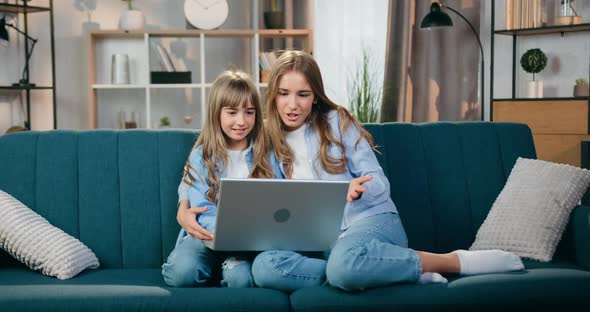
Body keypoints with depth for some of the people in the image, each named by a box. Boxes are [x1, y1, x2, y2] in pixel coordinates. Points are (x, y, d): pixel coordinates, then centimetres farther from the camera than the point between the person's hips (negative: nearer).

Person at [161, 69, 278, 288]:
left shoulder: (266, 154, 5)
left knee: (240, 277, -31)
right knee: (181, 273, -28)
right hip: (209, 235, 0)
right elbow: (204, 212, -8)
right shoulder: (202, 157, 1)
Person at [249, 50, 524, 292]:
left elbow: (379, 184, -1)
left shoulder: (336, 121, 4)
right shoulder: (273, 142, 12)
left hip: (371, 219, -3)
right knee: (264, 266, -32)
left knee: (344, 263, -42)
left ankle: (455, 261, -19)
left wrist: (359, 189, -23)